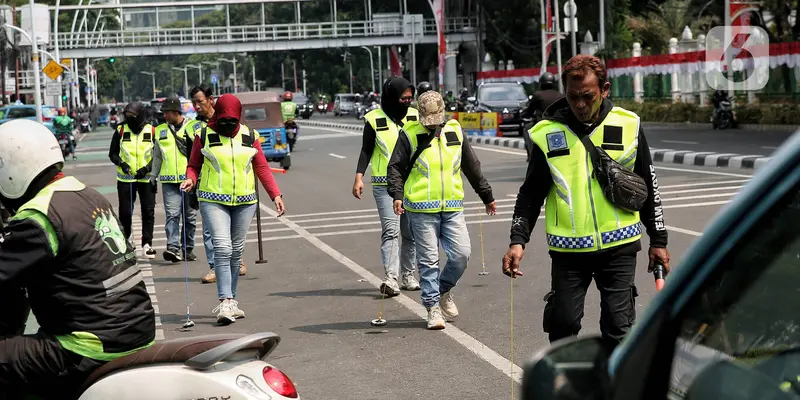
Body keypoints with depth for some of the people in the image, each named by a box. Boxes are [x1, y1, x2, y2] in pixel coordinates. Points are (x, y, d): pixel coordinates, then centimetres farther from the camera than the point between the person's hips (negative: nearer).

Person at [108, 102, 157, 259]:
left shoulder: (152, 131, -3)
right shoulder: (121, 131, 0)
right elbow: (112, 153, 8)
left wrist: (147, 168, -13)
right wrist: (121, 163, -11)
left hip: (146, 179, -1)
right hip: (125, 179, 1)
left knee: (148, 212, -1)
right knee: (125, 212, 4)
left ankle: (147, 243, 6)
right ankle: (126, 237, 29)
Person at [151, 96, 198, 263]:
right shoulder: (160, 130, 12)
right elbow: (157, 156, 20)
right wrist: (153, 177, 17)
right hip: (169, 181, 1)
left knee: (190, 216, 7)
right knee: (172, 214, -13)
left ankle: (188, 249, 17)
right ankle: (173, 248, -21)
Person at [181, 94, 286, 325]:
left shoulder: (250, 136, 7)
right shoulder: (204, 136, 1)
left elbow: (262, 167, 10)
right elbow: (194, 165, 8)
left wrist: (275, 194, 2)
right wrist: (190, 179, -14)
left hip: (245, 202, 3)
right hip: (213, 201, -3)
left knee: (236, 252, 8)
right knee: (222, 248, -16)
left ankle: (230, 300, 18)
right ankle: (226, 302, -20)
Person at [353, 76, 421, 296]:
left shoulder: (415, 116, 8)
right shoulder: (375, 119, -2)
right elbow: (366, 150, 2)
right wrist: (359, 176, -9)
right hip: (384, 185, -4)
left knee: (411, 232, 8)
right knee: (390, 229, -14)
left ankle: (408, 275, 18)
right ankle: (391, 277, -20)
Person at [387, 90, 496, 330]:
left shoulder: (455, 131, 10)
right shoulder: (409, 135, 0)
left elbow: (472, 167, 18)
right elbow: (395, 167, 1)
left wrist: (487, 197, 23)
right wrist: (397, 195, -16)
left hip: (453, 208, 3)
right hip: (421, 210, -3)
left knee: (461, 254, -4)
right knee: (428, 260, -1)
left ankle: (444, 290, 22)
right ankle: (433, 307, 8)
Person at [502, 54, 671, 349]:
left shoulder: (628, 125, 0)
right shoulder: (547, 133, -1)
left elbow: (649, 187, 9)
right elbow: (531, 193, 5)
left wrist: (658, 240, 10)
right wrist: (518, 239, -7)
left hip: (619, 246, 0)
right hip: (568, 249, 1)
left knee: (619, 327, 0)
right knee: (563, 324, 3)